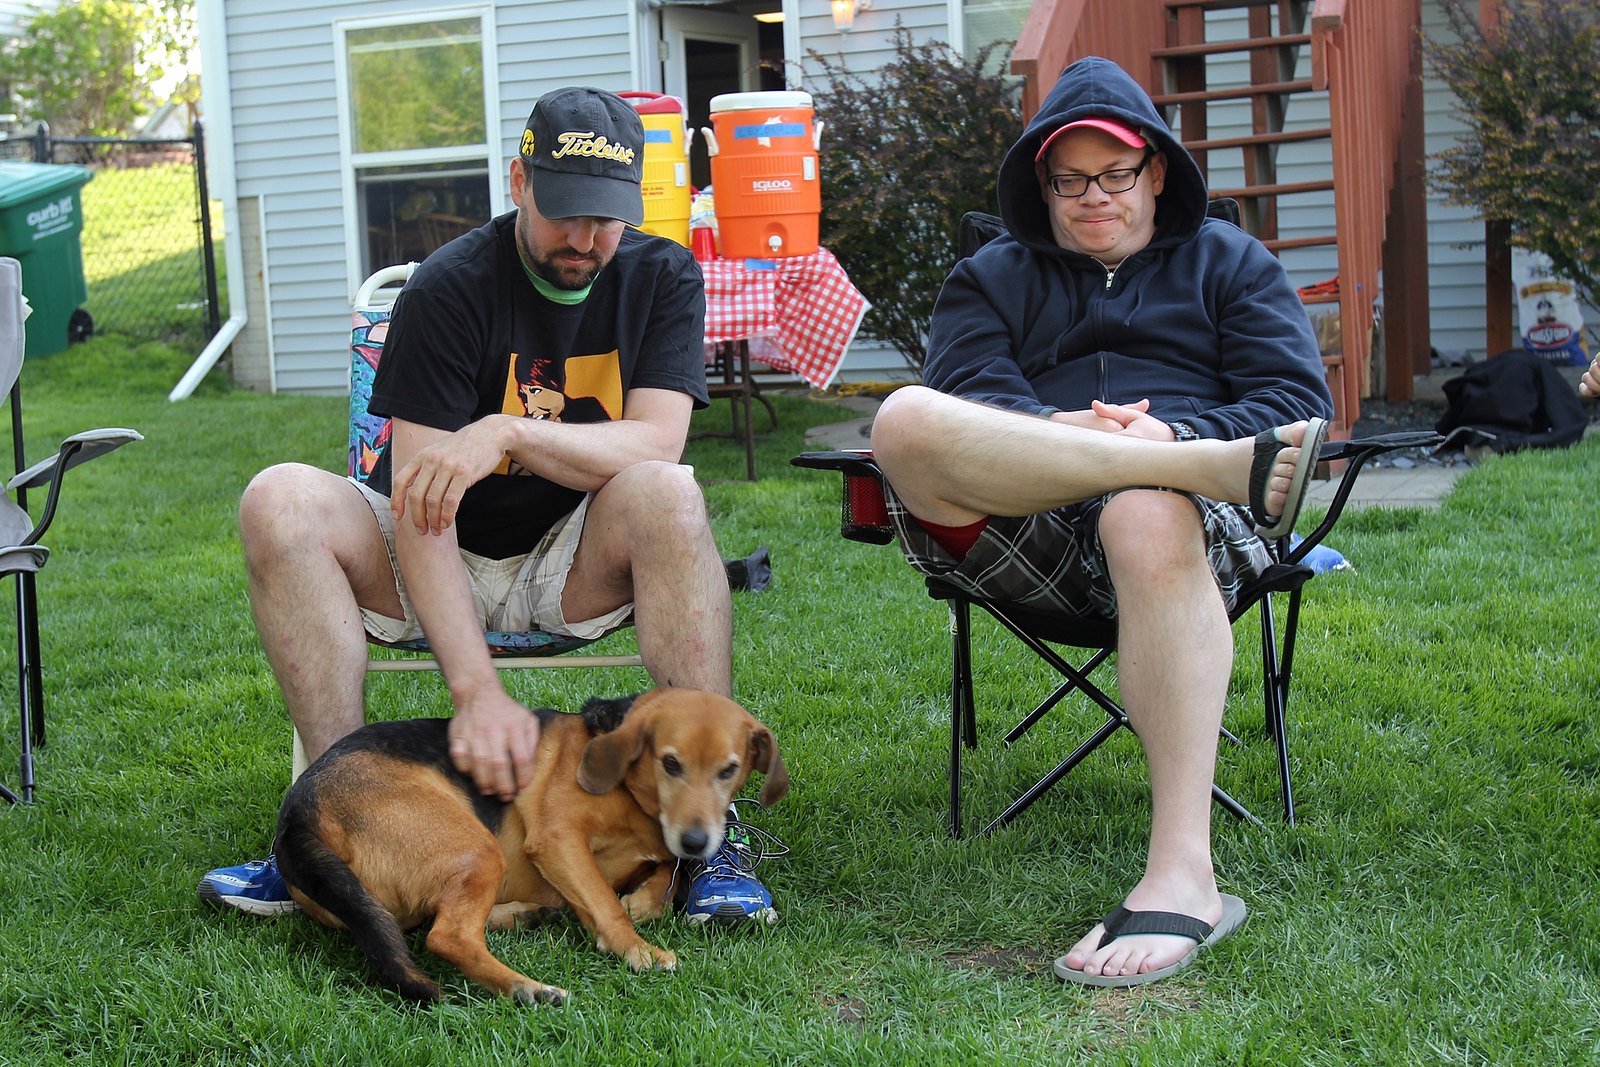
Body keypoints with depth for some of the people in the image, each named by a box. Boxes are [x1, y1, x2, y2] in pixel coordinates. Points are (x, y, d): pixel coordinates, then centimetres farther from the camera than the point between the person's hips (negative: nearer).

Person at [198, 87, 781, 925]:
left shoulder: (662, 278, -3)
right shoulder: (447, 290, -14)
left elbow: (656, 444, -17)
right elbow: (419, 504, -23)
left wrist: (509, 432, -33)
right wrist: (476, 689, -35)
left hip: (576, 570, 1)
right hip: (444, 565, 0)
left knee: (666, 495, -32)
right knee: (281, 502, -27)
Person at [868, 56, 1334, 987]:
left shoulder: (1229, 262, 27)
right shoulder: (993, 277, 29)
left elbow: (1302, 404, 11)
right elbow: (966, 400, 9)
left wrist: (1172, 433, -8)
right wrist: (1054, 430, -14)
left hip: (1196, 521, -1)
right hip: (1026, 536, 2)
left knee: (1149, 518, -41)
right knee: (906, 421, -30)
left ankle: (1184, 877, -48)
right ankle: (1223, 465, -39)